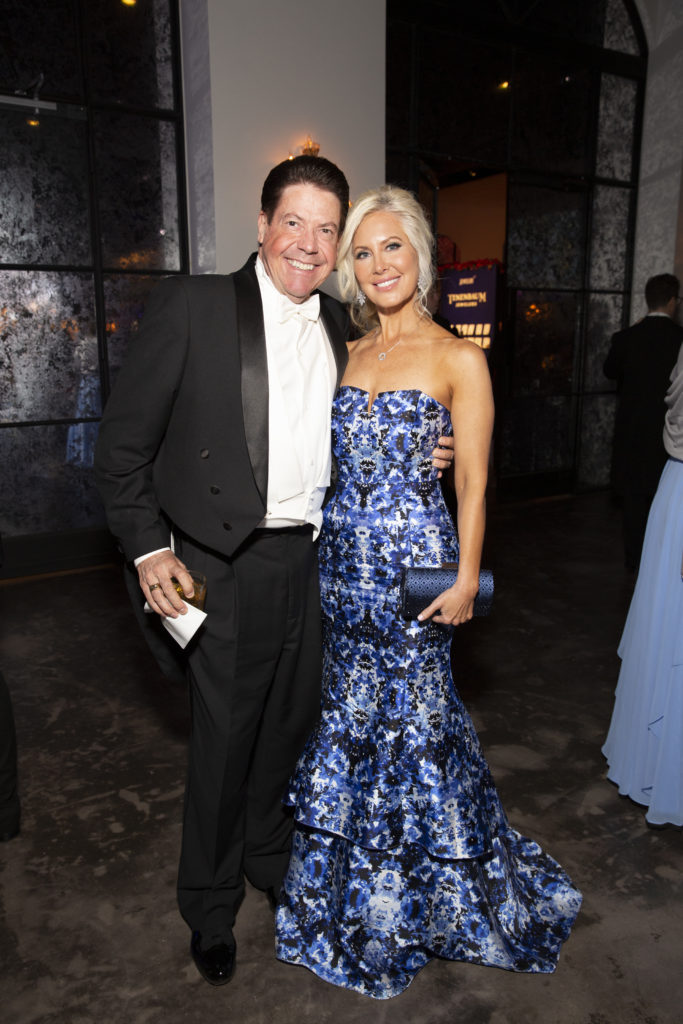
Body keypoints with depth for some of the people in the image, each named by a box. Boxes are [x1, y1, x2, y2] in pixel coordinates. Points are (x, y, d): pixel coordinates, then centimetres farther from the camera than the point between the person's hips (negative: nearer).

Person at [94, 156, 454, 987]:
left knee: (289, 723, 20)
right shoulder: (193, 305, -8)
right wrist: (149, 549, -12)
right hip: (226, 567, -5)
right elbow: (124, 438, -8)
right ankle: (209, 906, 35)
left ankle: (268, 856, 47)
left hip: (311, 561, 5)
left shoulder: (340, 328, 8)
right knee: (224, 740, 9)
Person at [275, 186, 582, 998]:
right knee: (347, 710, 15)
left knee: (415, 710, 7)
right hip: (341, 559, 5)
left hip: (416, 561, -5)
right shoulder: (345, 354, 10)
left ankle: (428, 896, 34)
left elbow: (473, 481, -6)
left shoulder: (459, 359, -5)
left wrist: (465, 579, -12)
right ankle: (353, 891, 40)